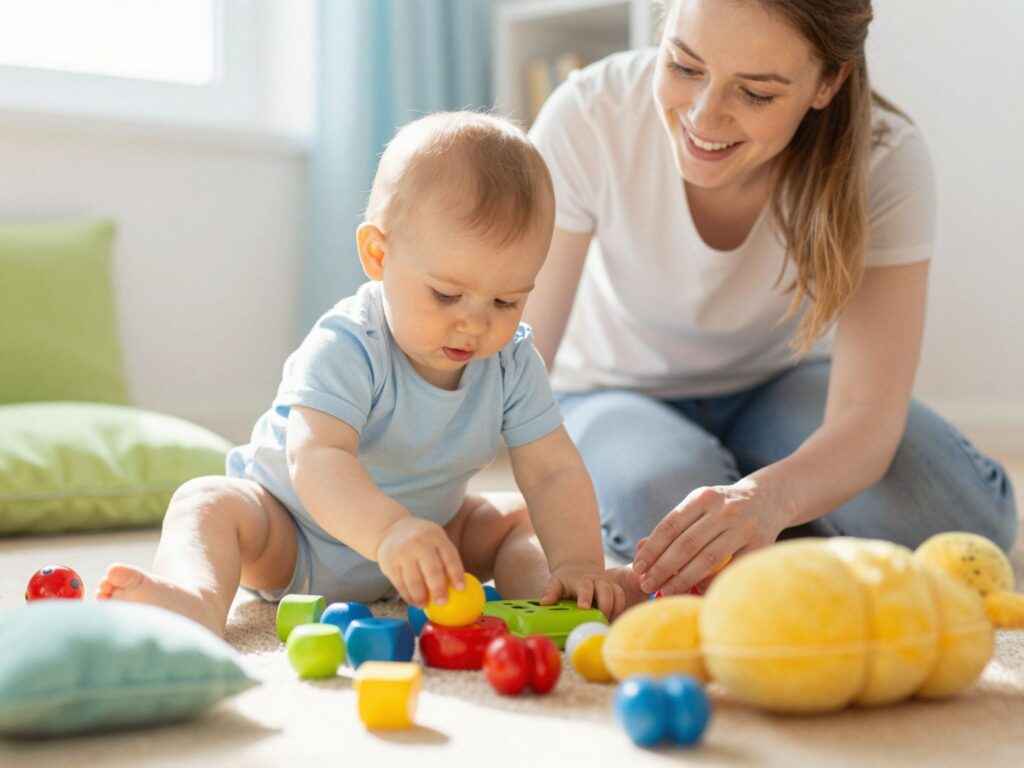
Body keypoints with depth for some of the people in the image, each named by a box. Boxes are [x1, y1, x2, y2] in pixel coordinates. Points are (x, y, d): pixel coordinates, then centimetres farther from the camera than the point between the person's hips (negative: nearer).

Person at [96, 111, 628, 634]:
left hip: (425, 533, 6)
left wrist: (575, 564, -33)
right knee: (210, 502, -32)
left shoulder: (513, 363, -13)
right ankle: (197, 602, -57)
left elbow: (553, 472, -14)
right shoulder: (347, 349, -31)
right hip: (290, 536, -5)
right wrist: (389, 531, -64)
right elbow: (316, 459, -45)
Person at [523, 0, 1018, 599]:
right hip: (620, 396, -1)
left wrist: (768, 498, -54)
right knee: (661, 504, -35)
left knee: (968, 515, -24)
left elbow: (869, 410, -32)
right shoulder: (588, 119, -28)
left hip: (783, 386, 1)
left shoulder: (886, 161, -26)